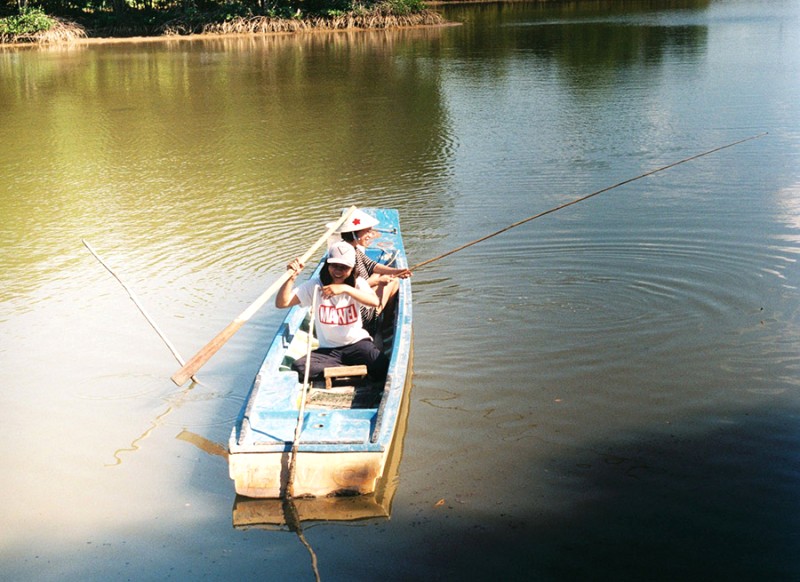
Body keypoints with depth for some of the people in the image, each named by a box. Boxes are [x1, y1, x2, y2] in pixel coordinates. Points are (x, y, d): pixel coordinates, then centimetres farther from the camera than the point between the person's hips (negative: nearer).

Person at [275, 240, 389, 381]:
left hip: (357, 343, -2)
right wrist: (291, 277, -26)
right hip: (328, 349, 2)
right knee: (298, 367, -29)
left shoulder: (357, 283, -2)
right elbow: (282, 303, -11)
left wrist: (345, 288, -36)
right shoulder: (315, 285, -2)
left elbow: (375, 302, -25)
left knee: (382, 368, -32)